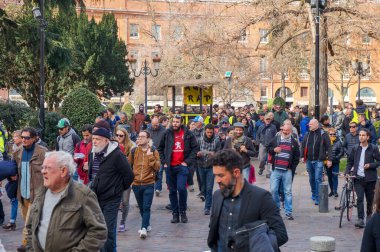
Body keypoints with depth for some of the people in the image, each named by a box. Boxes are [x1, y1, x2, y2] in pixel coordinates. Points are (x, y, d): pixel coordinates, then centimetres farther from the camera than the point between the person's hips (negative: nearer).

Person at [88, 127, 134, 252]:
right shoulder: (92, 154, 8)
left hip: (110, 200, -7)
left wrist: (118, 189, -2)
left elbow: (129, 176, -12)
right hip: (95, 198, 7)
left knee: (109, 231, -3)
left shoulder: (117, 155, -15)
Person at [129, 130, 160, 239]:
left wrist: (150, 156, -18)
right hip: (136, 184, 3)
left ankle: (144, 228, -15)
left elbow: (157, 167, -8)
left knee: (146, 207, -11)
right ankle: (147, 225, 30)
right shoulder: (134, 151, 4)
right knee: (141, 207, 13)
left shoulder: (153, 151, -1)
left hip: (149, 184, -3)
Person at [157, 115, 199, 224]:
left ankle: (183, 212, 4)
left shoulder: (188, 134, 0)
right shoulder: (167, 133, 5)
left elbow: (195, 148, 2)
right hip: (170, 167, 3)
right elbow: (160, 148, 14)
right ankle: (175, 213, 16)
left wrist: (188, 161, -5)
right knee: (172, 191, 6)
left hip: (182, 166, -3)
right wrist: (163, 161, 5)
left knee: (181, 189, -13)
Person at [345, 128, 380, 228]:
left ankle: (369, 215, 35)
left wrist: (370, 165, -15)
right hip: (358, 178, 1)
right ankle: (360, 220, -11)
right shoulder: (355, 148, 6)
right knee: (359, 198, -10)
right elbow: (350, 161, 14)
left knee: (370, 199, 11)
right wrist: (347, 172, 2)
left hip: (370, 178, -1)